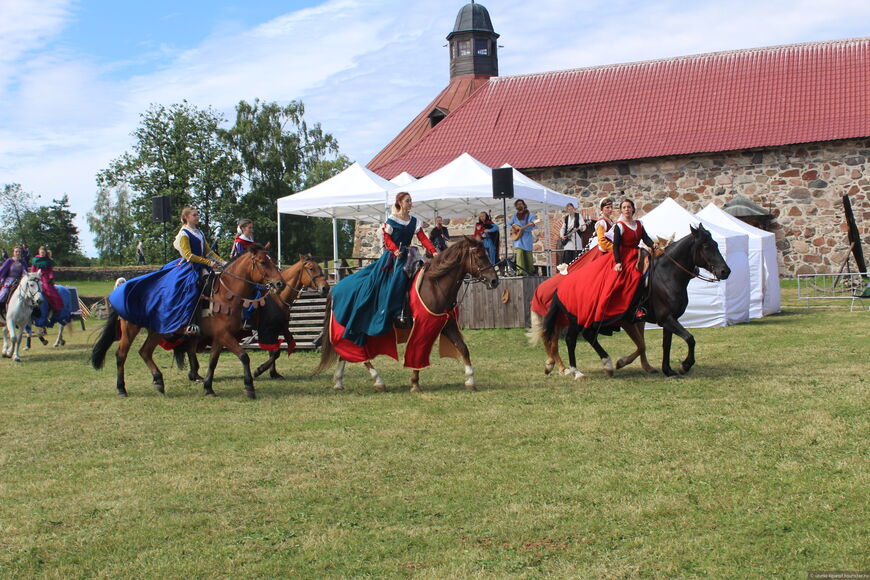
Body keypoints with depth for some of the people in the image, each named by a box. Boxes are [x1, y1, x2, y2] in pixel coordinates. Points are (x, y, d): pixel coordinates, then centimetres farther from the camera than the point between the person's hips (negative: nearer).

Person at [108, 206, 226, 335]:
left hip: (200, 267, 9)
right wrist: (208, 263, -18)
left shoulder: (199, 233, 19)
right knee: (191, 286, -30)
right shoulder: (184, 234, -5)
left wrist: (222, 262, 5)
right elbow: (188, 255, -14)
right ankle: (187, 324, -33)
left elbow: (208, 251, 19)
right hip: (188, 267, -9)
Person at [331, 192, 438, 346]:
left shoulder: (415, 222, 9)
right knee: (373, 284, -10)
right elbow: (387, 239, -6)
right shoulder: (391, 220, -3)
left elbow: (423, 239, 0)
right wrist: (395, 250, -25)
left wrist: (433, 251, -15)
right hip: (390, 256, -4)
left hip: (405, 258, 4)